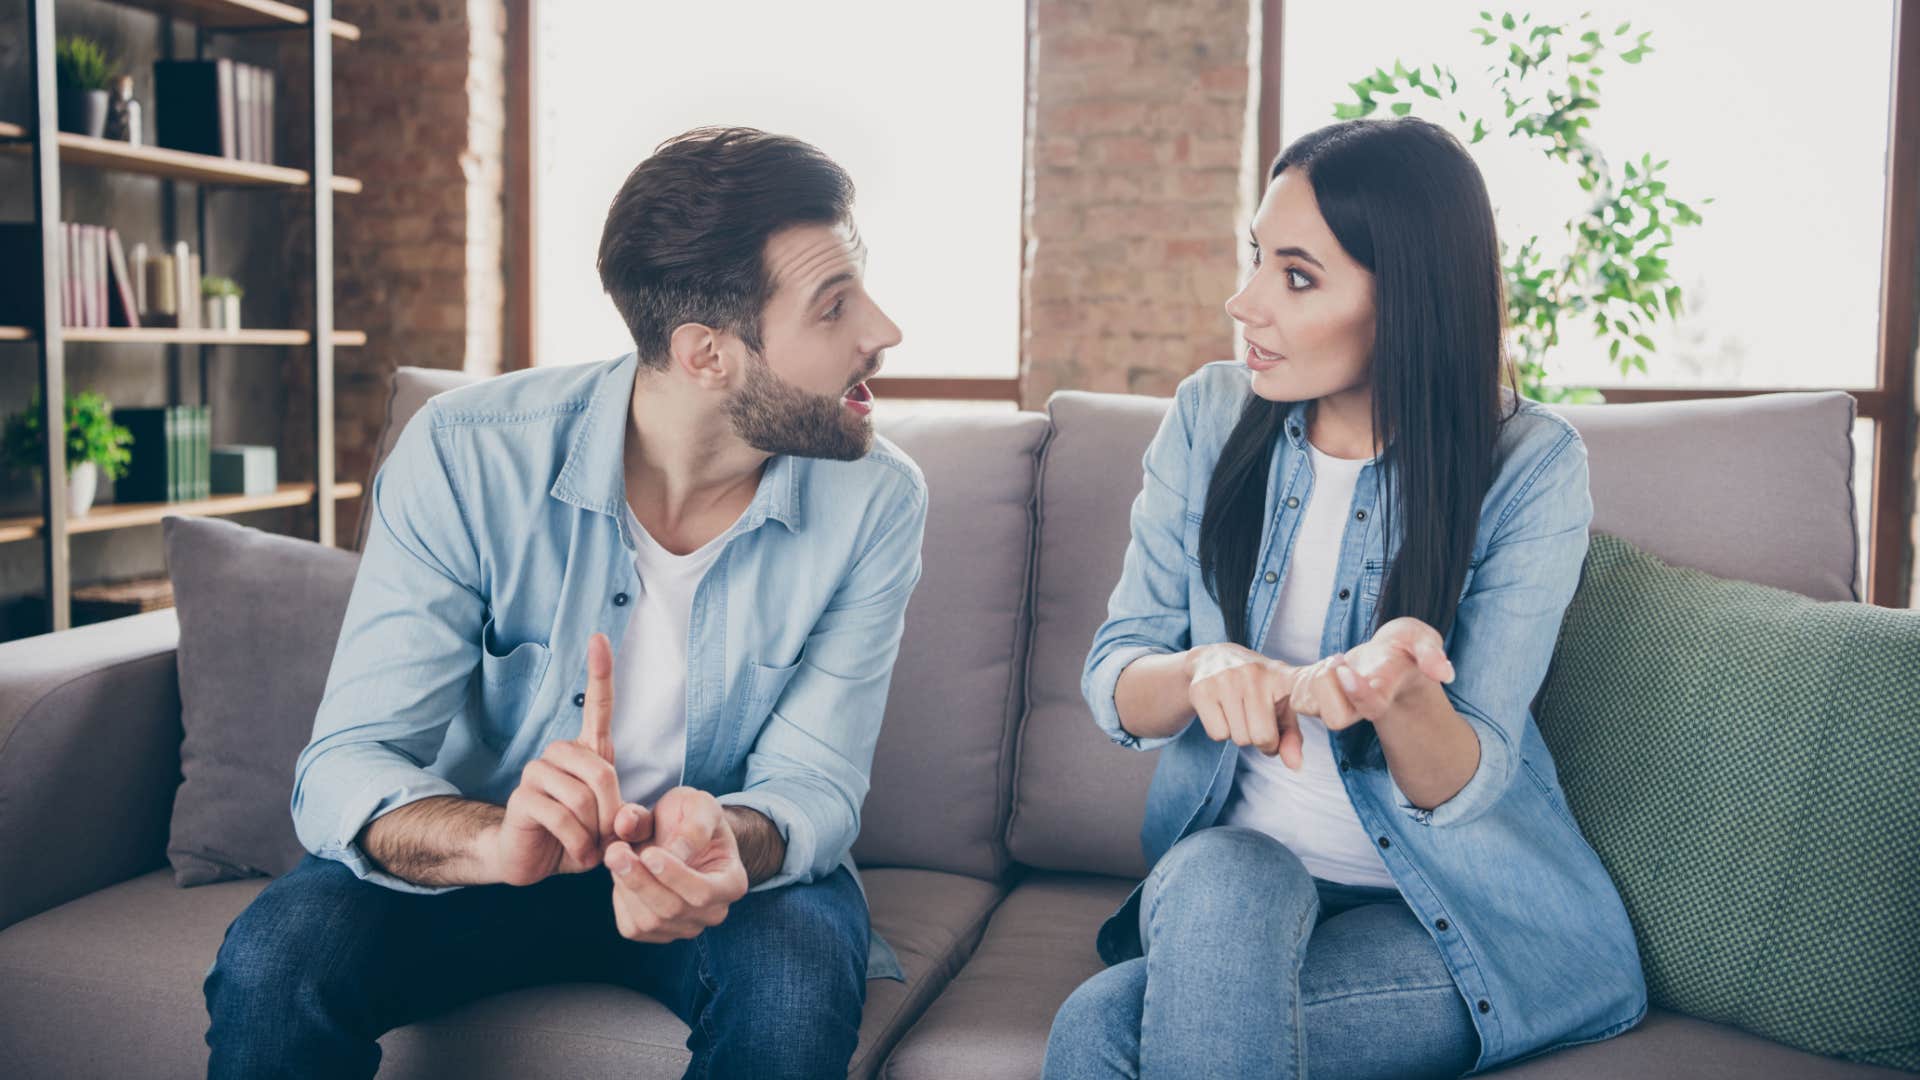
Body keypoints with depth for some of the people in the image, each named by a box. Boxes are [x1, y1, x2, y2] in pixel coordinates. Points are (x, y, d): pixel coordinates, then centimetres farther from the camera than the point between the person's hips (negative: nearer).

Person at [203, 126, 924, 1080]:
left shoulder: (875, 502, -16)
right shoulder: (464, 455, -20)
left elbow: (812, 783, -14)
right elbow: (345, 768, -20)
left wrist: (728, 844, -39)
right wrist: (498, 841, -43)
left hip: (736, 859, 1)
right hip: (483, 851, 0)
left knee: (800, 979, -32)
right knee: (275, 958, -27)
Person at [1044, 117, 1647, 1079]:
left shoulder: (1531, 467, -12)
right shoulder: (1210, 417, -2)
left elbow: (1467, 787, -15)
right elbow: (1110, 677, -4)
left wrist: (1394, 694, -39)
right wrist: (1202, 671, -28)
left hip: (1472, 914, -3)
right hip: (1229, 866, 4)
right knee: (1220, 878, -34)